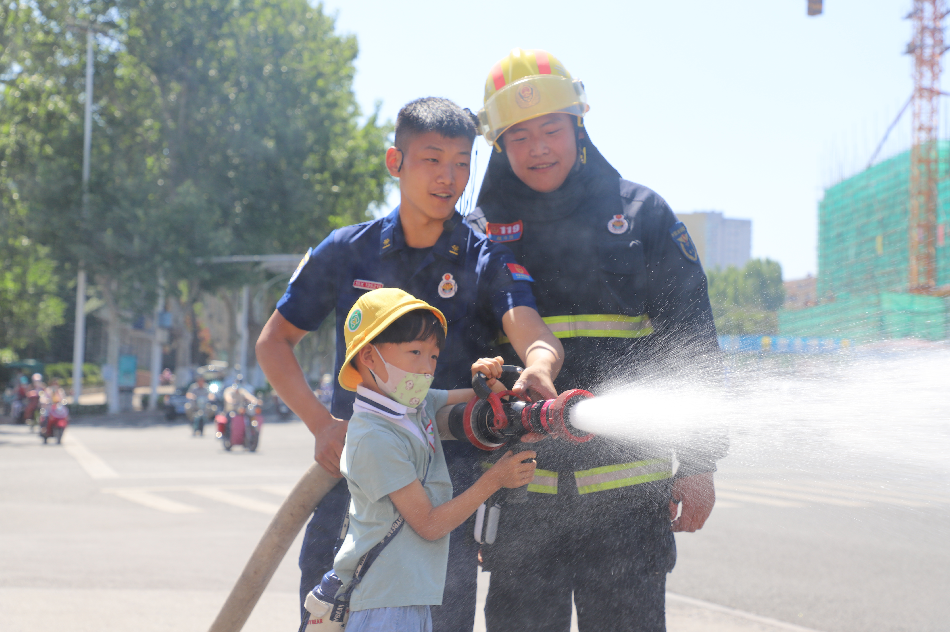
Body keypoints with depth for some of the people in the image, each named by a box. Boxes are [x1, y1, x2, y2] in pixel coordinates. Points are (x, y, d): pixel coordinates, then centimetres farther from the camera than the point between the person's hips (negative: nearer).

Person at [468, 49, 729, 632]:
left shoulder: (641, 215, 4)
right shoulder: (479, 231, 6)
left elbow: (693, 342, 5)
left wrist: (699, 464, 1)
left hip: (626, 494, -1)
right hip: (520, 494, 1)